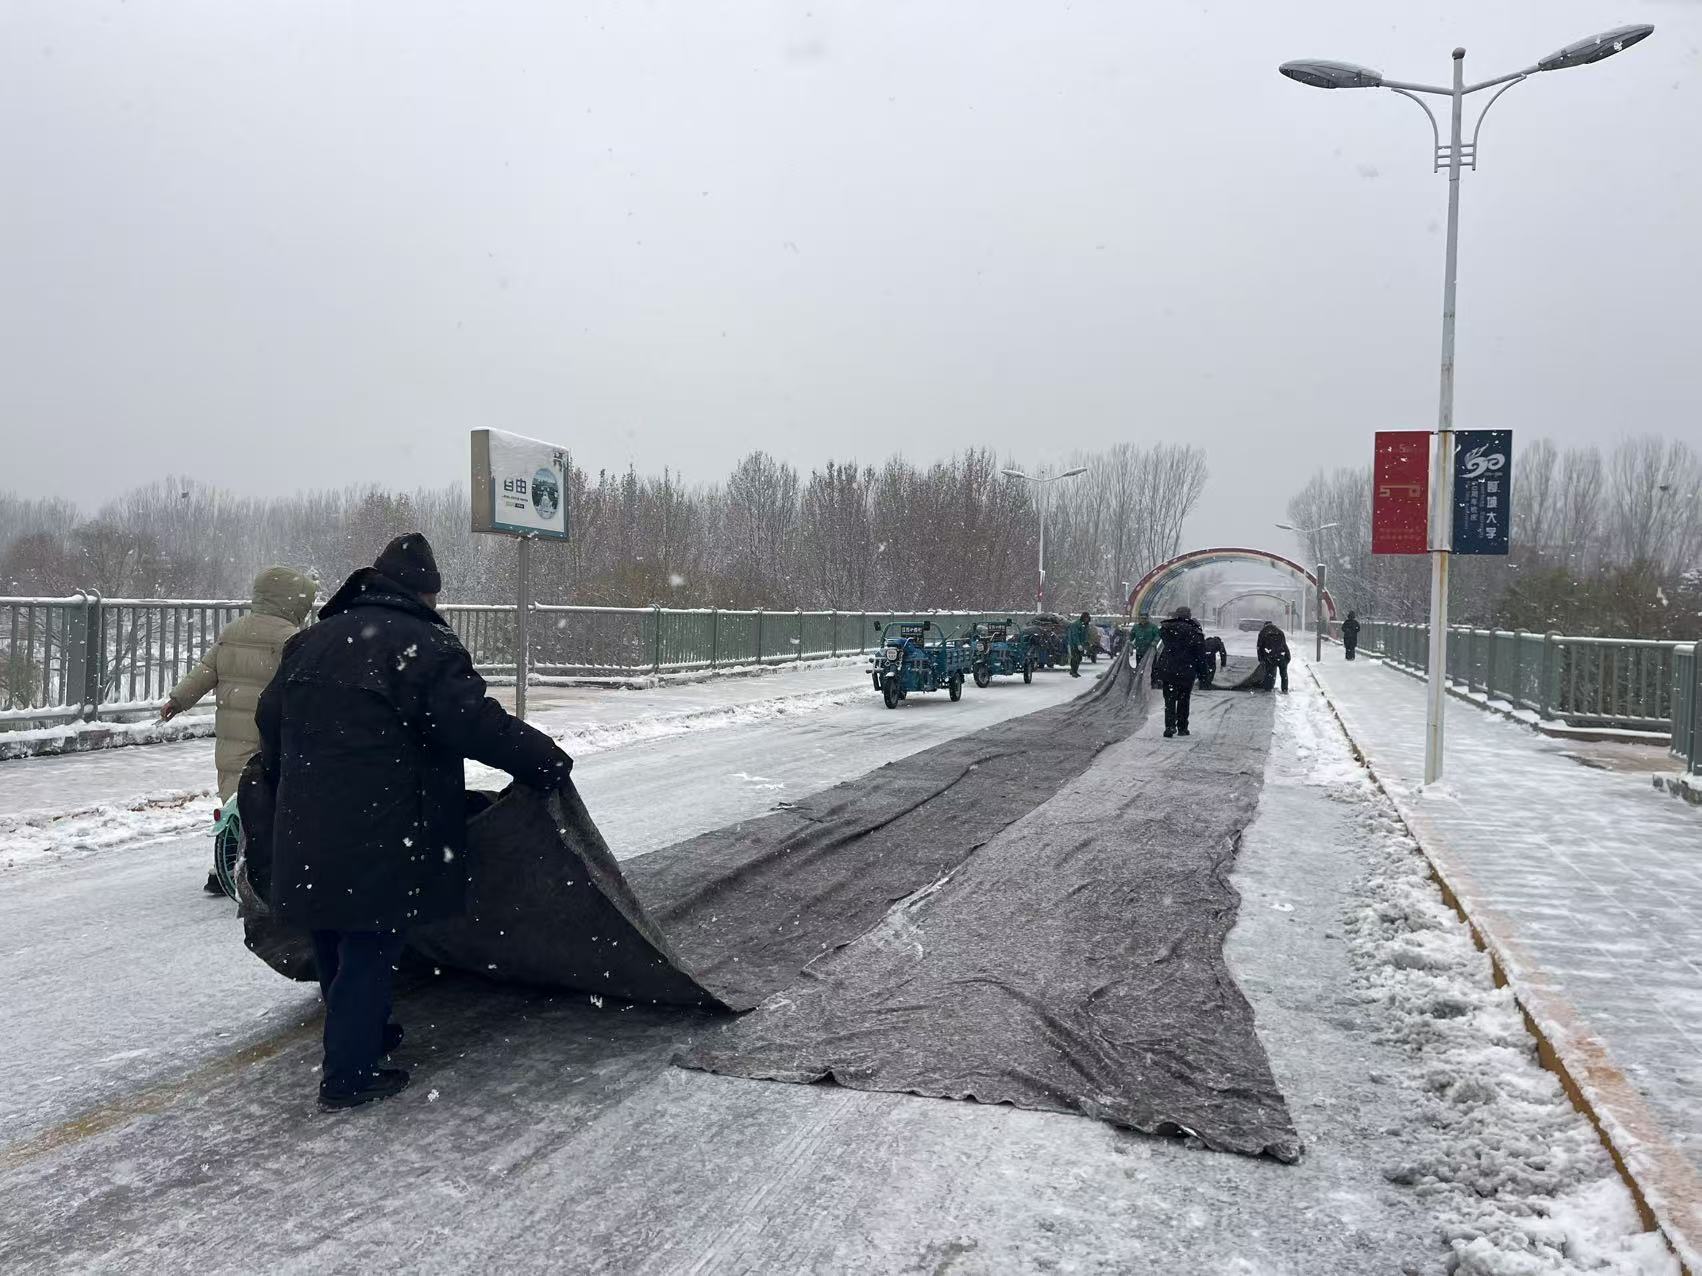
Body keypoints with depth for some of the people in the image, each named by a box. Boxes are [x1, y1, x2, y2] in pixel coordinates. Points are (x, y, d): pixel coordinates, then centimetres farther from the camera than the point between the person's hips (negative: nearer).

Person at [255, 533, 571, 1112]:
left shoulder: (310, 641, 14)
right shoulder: (422, 644, -12)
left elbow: (272, 718, 23)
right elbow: (474, 722, -19)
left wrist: (280, 792, 37)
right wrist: (545, 760, -9)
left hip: (306, 828, 8)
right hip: (381, 831, -8)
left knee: (335, 942, 21)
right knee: (369, 946, 2)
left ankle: (364, 1034, 39)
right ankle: (350, 1074, 8)